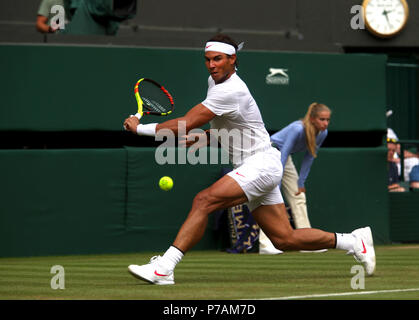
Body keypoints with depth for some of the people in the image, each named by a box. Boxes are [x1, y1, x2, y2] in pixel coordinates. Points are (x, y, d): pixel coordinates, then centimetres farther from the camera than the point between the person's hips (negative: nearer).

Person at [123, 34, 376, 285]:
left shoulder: (230, 91, -21)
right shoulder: (216, 81, 9)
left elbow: (186, 125, -25)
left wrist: (140, 128, -17)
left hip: (262, 162, -10)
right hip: (250, 168, 10)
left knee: (204, 201, -25)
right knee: (285, 239, 10)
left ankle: (164, 268, -29)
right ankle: (354, 241, 22)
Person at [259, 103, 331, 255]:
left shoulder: (322, 134, -12)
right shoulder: (297, 129, -33)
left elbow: (309, 157, -1)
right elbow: (283, 156, -31)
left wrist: (301, 183, -1)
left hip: (285, 158, 8)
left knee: (298, 197, 5)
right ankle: (265, 244, -22)